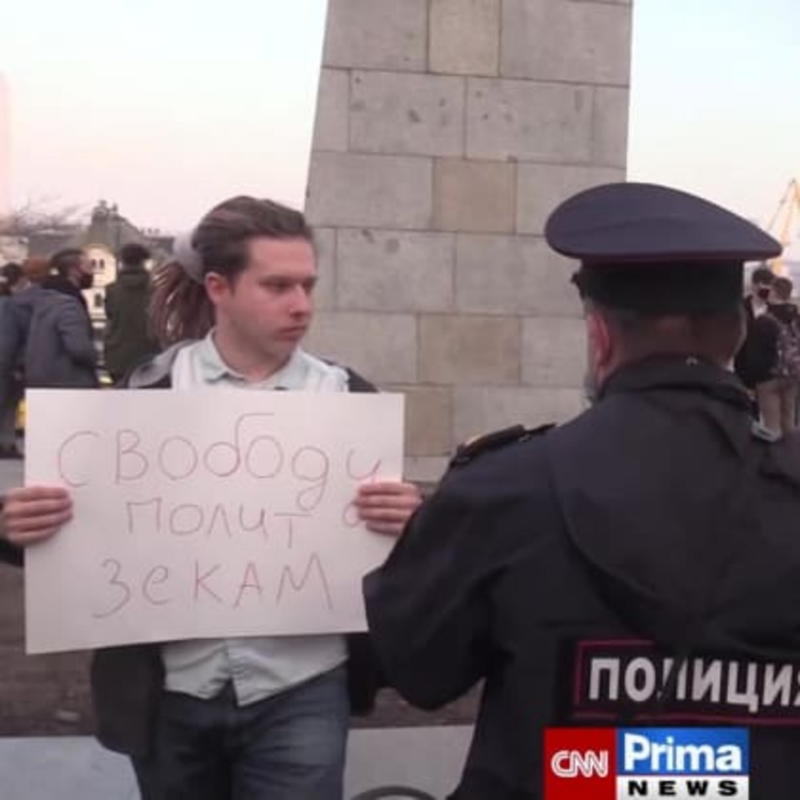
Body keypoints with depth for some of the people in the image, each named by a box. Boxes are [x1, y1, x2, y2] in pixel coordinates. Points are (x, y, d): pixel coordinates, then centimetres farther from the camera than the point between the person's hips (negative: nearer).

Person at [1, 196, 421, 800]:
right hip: (171, 692, 1)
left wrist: (411, 518, -21)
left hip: (299, 692, -1)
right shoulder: (150, 391, -2)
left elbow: (402, 522, 1)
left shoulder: (347, 398, -1)